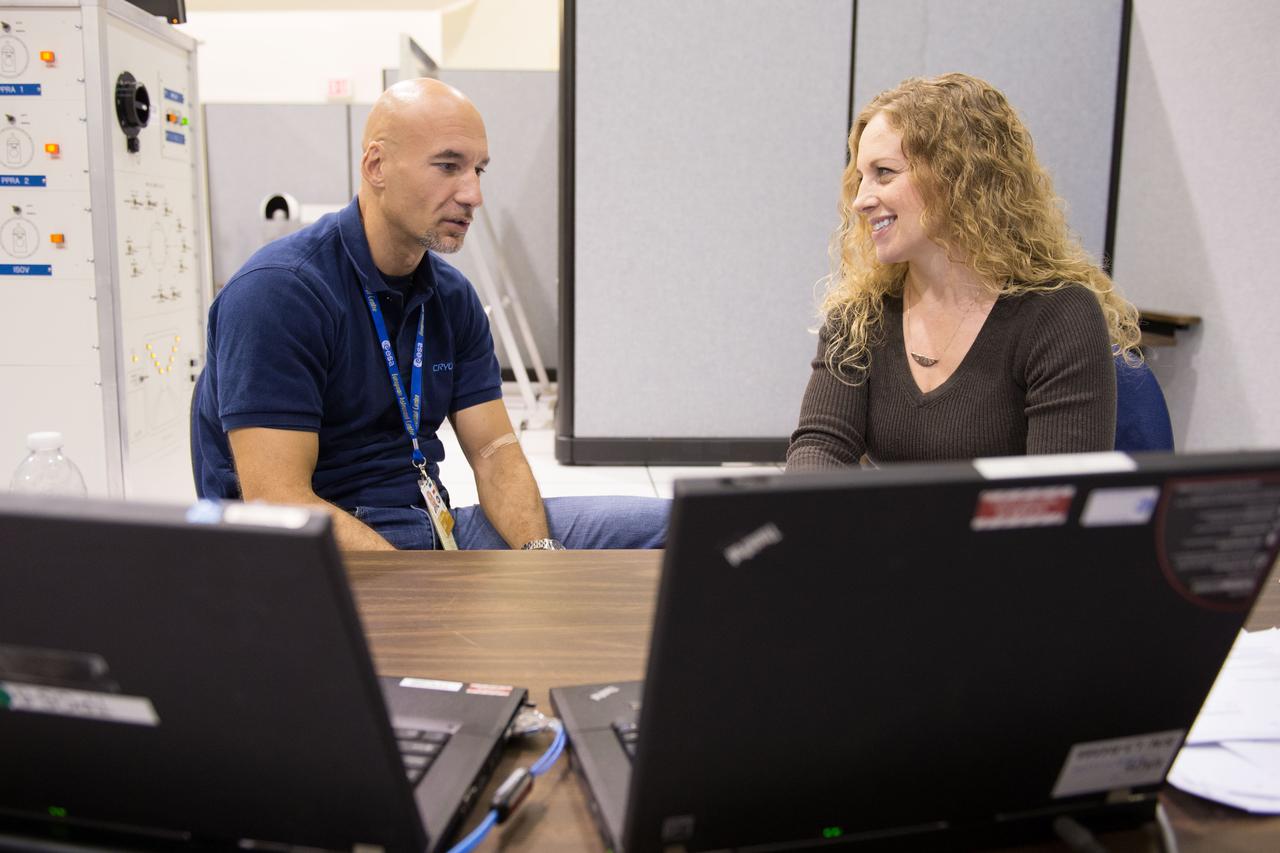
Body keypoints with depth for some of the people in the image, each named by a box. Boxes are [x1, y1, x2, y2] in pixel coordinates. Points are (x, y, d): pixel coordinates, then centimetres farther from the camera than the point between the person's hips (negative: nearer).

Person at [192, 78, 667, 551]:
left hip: (438, 529, 8)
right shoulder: (278, 291, -17)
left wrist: (538, 552, -16)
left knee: (660, 526, -4)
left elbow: (494, 448, 4)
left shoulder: (454, 297, 7)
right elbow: (277, 502, -23)